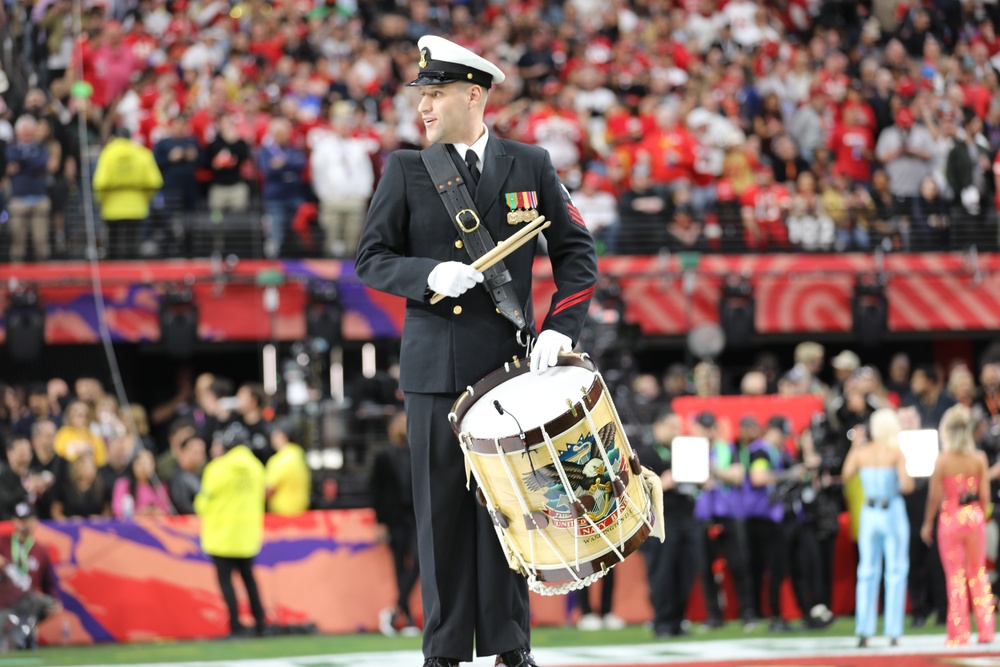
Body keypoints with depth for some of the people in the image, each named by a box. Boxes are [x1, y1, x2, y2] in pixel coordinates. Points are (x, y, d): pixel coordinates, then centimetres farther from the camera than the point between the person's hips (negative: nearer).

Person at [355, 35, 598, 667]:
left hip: (509, 359, 0)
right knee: (442, 507, 1)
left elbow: (576, 251, 7)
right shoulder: (405, 170, 5)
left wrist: (561, 327, -7)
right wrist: (428, 275, -15)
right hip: (436, 366, 0)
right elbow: (371, 259, 4)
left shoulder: (531, 165, 6)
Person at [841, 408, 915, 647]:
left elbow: (846, 476, 14)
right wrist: (909, 482, 5)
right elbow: (906, 485, -18)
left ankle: (863, 630, 3)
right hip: (893, 513, -3)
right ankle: (893, 632, 1)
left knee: (867, 571, 9)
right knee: (896, 571, 4)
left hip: (869, 513, 3)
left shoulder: (862, 452, -1)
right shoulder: (897, 452, -11)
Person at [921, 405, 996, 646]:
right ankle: (985, 630, 12)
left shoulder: (942, 460, -11)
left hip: (950, 518, -2)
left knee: (955, 576, 4)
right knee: (978, 574, 14)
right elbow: (985, 495, -2)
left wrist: (928, 523, 4)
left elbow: (935, 495, -8)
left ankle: (959, 634, 6)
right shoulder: (979, 459, -4)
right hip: (974, 517, 2)